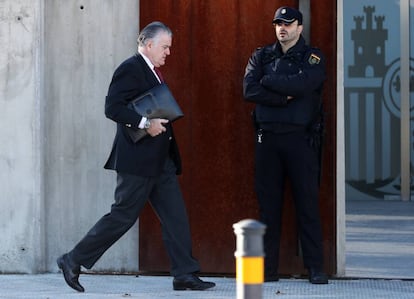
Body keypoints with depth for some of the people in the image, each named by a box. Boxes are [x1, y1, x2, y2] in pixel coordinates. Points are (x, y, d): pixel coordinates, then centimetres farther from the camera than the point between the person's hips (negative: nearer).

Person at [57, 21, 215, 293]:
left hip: (160, 160, 10)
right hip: (137, 160, -10)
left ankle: (185, 275, 6)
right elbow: (112, 107, -21)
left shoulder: (152, 72, 18)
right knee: (123, 216, -5)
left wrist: (161, 122, 8)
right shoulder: (130, 69, -12)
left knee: (176, 216, 4)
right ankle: (74, 261, 5)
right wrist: (145, 124, -26)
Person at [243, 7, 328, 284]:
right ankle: (268, 268, 6)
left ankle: (316, 268, -1)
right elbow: (250, 90, -4)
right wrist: (284, 98, -12)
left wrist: (268, 81, -6)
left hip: (300, 138, -3)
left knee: (308, 203, -3)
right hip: (267, 138, 3)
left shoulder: (313, 58, 3)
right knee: (268, 204, 3)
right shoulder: (261, 56, 12)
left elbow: (300, 85, -16)